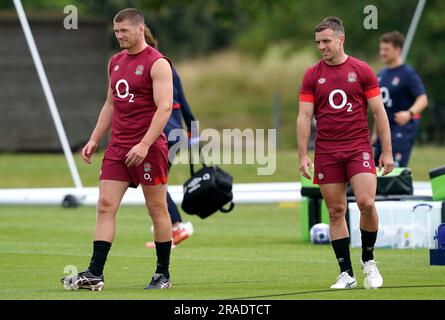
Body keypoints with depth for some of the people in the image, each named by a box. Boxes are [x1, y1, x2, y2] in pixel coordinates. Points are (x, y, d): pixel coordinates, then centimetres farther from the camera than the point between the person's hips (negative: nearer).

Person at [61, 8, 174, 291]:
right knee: (105, 206, -3)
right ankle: (95, 274, -7)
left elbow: (164, 107, -16)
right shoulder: (116, 62, 15)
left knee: (157, 209, 3)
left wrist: (144, 145, -24)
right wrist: (95, 140, 16)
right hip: (117, 148, 7)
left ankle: (163, 275, 12)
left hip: (148, 148, -7)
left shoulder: (157, 63, -9)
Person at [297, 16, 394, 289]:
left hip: (359, 148, -2)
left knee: (366, 203, -16)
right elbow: (304, 116, 4)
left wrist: (387, 151, 0)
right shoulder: (312, 75, 5)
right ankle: (347, 274, 7)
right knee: (336, 211, 1)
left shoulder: (362, 70, 1)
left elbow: (379, 111, 3)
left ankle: (368, 260, 7)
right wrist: (303, 154, -5)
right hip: (326, 152, 2)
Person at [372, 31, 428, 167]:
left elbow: (423, 99, -20)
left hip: (402, 128, -8)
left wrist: (409, 113, -40)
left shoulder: (408, 74, -10)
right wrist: (375, 133, 22)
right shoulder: (382, 74, 14)